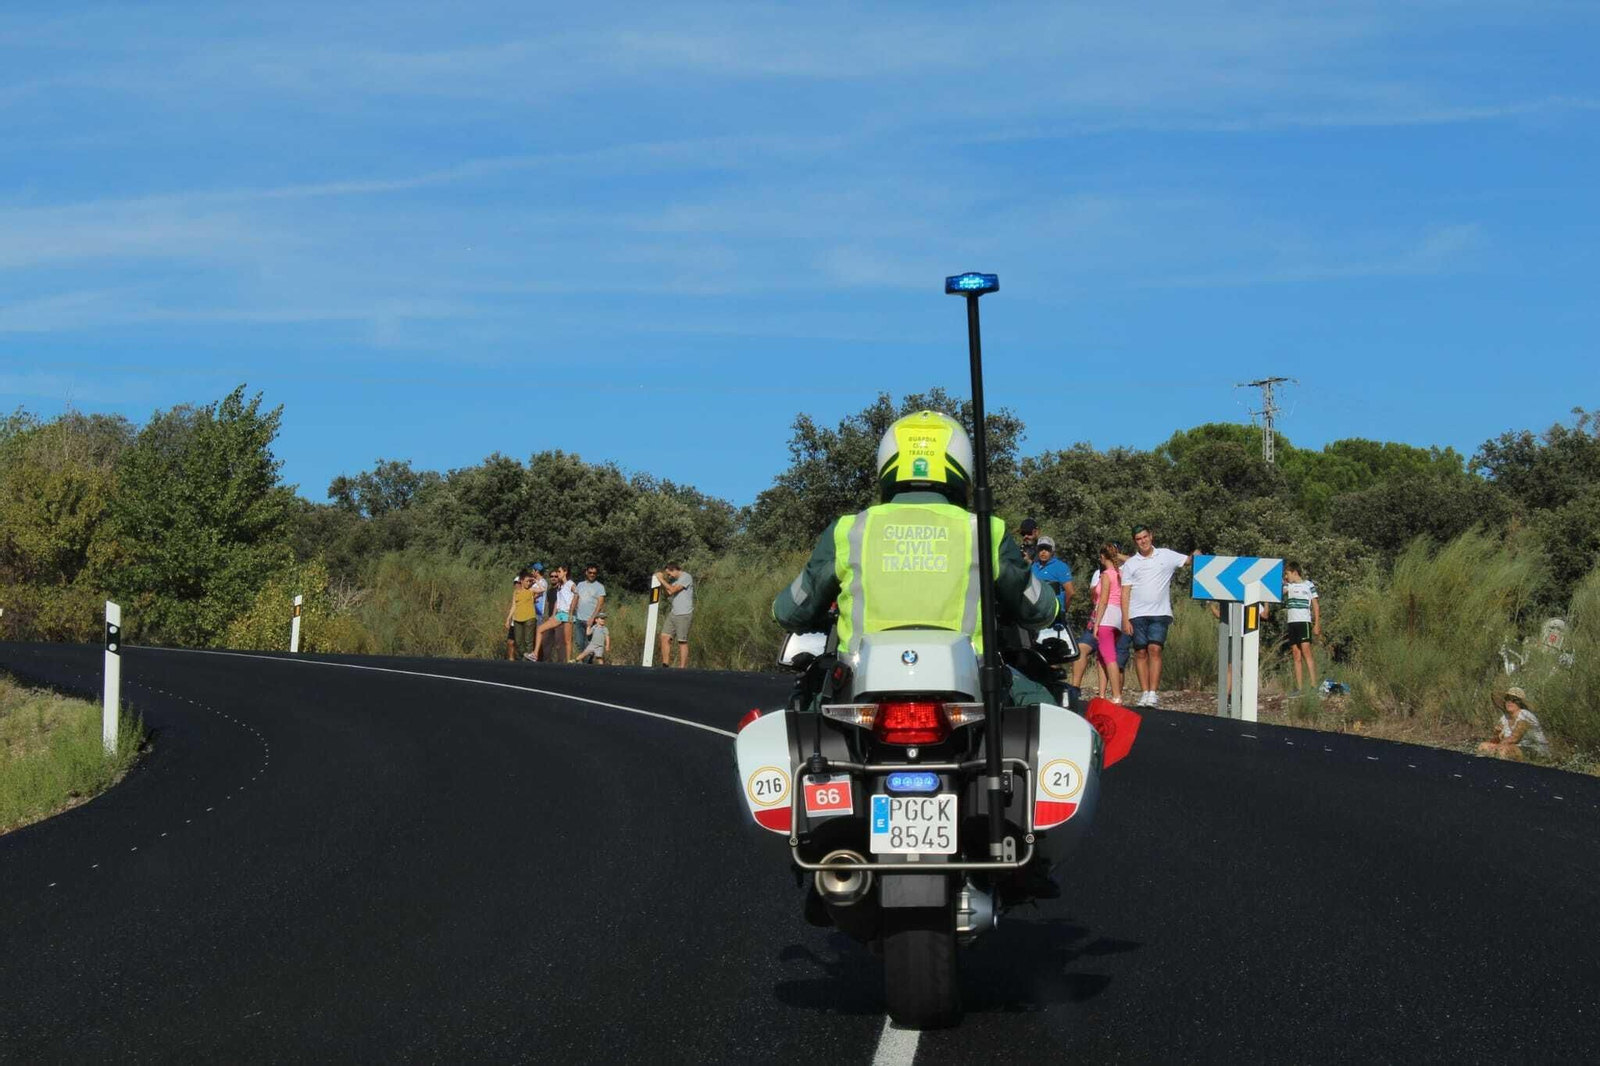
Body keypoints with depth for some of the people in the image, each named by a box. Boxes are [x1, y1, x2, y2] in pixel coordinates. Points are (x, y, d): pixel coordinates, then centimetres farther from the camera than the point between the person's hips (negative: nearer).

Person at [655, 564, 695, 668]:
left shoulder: (686, 577, -10)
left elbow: (672, 590, -17)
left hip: (684, 615, -8)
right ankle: (665, 665, 2)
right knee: (665, 637, 0)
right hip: (673, 613, 8)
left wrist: (661, 579, -7)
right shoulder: (674, 580, 18)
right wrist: (660, 579, 8)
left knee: (682, 642, -5)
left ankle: (681, 668, -3)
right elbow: (668, 593, 14)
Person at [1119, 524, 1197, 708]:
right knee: (1141, 652, 1)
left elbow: (1188, 560, 3)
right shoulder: (1130, 564, 11)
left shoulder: (1166, 556, 8)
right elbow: (1125, 593, 7)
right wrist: (1125, 619, -1)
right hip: (1137, 615, 2)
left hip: (1160, 613, -2)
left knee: (1155, 649, -13)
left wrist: (1195, 556, -21)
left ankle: (1153, 693, -14)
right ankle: (1144, 693, 6)